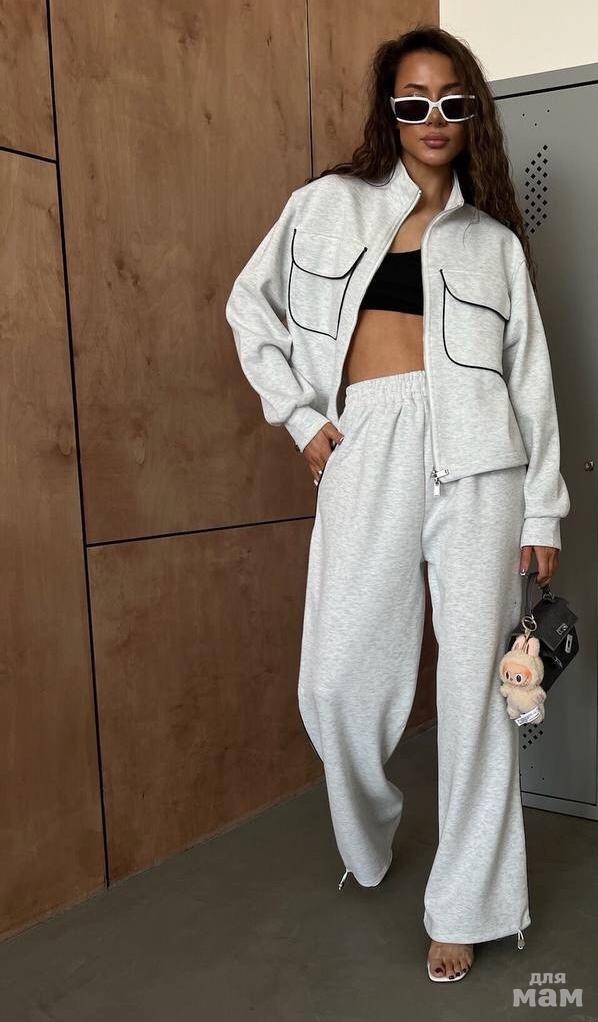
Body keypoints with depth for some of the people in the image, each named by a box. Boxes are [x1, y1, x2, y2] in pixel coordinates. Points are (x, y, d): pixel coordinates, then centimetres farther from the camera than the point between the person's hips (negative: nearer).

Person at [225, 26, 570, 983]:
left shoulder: (494, 241, 16)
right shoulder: (329, 204, 14)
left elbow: (531, 377, 11)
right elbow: (251, 305, 18)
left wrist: (544, 511, 5)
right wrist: (302, 416, 7)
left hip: (474, 454, 1)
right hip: (366, 455, 0)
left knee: (476, 680, -1)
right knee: (337, 681, -2)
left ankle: (465, 903, 16)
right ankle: (368, 841, 30)